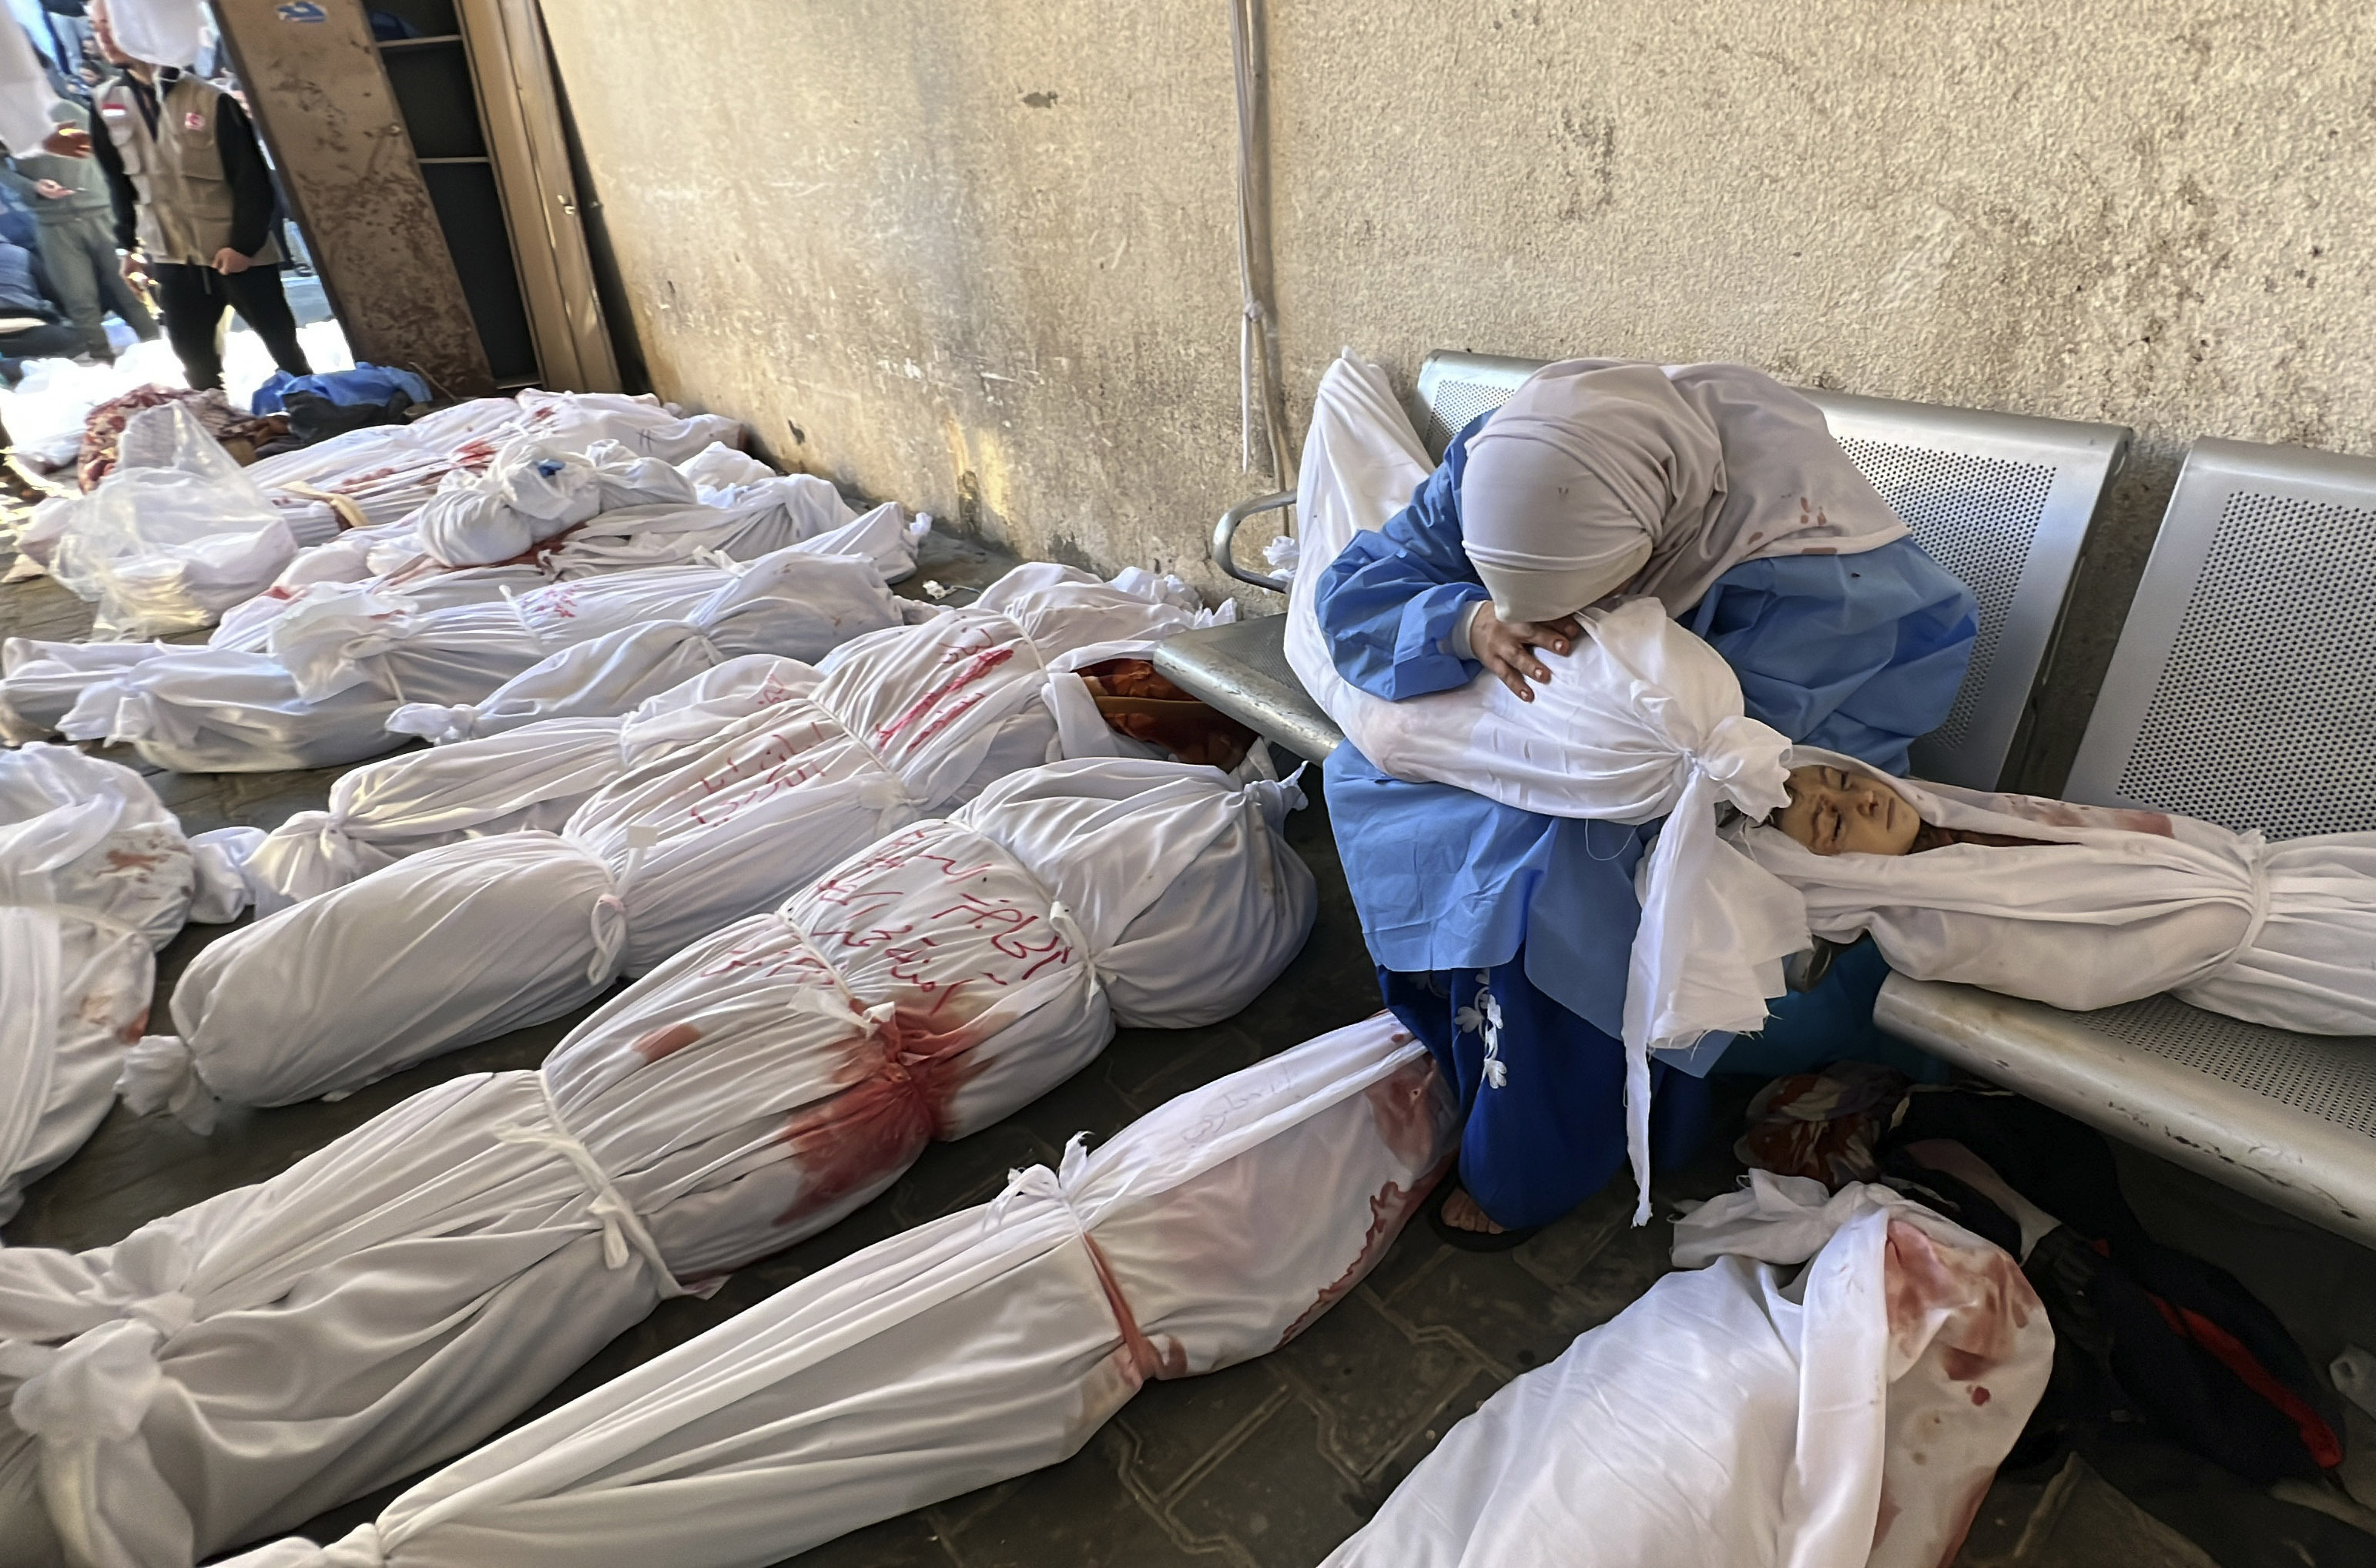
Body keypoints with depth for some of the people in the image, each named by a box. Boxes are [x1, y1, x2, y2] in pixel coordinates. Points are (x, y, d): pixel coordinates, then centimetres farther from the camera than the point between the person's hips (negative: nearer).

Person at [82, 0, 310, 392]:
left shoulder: (211, 100, -10)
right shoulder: (106, 103, 6)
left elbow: (252, 180, -10)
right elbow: (118, 181, 12)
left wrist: (244, 243, -14)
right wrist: (129, 244, 9)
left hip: (239, 252, -4)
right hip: (171, 257, 4)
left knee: (282, 343, 7)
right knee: (193, 357, 9)